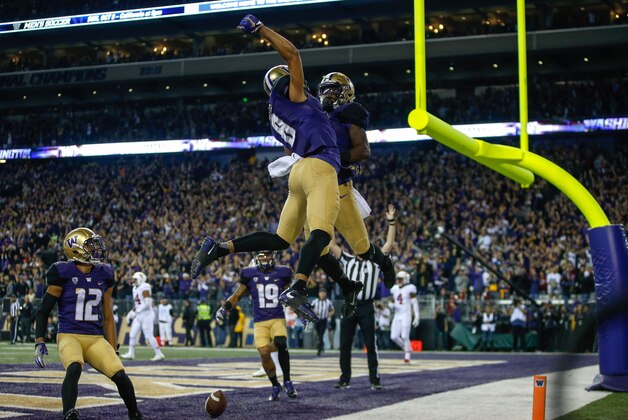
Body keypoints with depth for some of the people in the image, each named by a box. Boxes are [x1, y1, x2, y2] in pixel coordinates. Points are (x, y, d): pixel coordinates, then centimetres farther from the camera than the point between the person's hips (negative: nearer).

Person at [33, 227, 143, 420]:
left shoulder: (103, 276, 9)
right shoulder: (63, 274, -5)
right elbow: (44, 311, 1)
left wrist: (113, 350, 16)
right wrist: (39, 343, -10)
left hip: (96, 339, 4)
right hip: (69, 336, -4)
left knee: (120, 374, -14)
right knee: (74, 368, -36)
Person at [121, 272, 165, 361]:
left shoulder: (144, 288, -15)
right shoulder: (136, 289, 14)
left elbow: (147, 303, -23)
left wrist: (137, 311, -21)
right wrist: (131, 312, 13)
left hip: (147, 315, -9)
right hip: (139, 316, 9)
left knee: (149, 336, -8)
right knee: (132, 334, 8)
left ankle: (159, 354, 0)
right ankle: (131, 353, 16)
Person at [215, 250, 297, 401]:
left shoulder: (281, 273, 6)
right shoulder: (250, 274, 4)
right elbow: (237, 296, 12)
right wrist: (224, 308, -2)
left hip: (278, 319, -1)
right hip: (260, 322, 1)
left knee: (281, 343, -29)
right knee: (264, 353, -15)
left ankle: (287, 381, -12)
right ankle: (275, 386, 8)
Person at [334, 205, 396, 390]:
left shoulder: (375, 261, 7)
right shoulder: (348, 260, 11)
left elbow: (389, 244, 0)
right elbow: (331, 244, 8)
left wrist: (391, 221, -6)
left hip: (366, 308, -2)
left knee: (371, 345, 0)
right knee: (344, 345, 5)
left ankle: (375, 379, 6)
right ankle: (345, 379, 14)